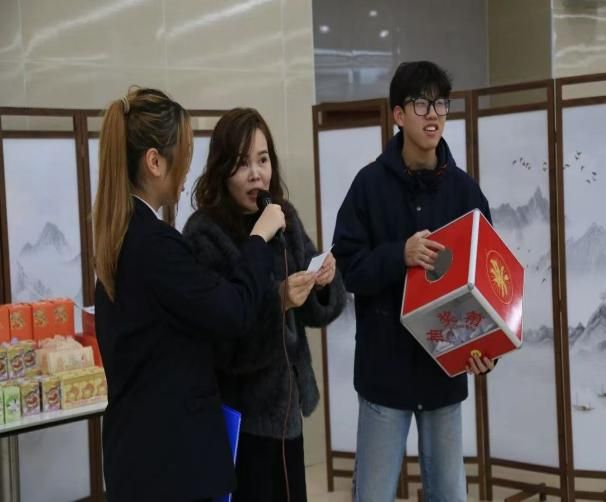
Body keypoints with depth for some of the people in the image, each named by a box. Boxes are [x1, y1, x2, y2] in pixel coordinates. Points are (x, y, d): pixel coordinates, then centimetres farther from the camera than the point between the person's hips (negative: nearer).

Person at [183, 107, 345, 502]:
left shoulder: (285, 218, 2)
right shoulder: (204, 235, -15)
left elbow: (315, 310, 7)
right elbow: (219, 339, -19)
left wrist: (325, 281, -12)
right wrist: (277, 302, -29)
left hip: (285, 399, 6)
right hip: (238, 411, -6)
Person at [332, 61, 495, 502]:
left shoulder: (464, 189, 1)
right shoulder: (371, 184, -4)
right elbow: (347, 267, -6)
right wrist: (399, 255, -23)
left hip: (446, 367, 2)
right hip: (385, 366, -2)